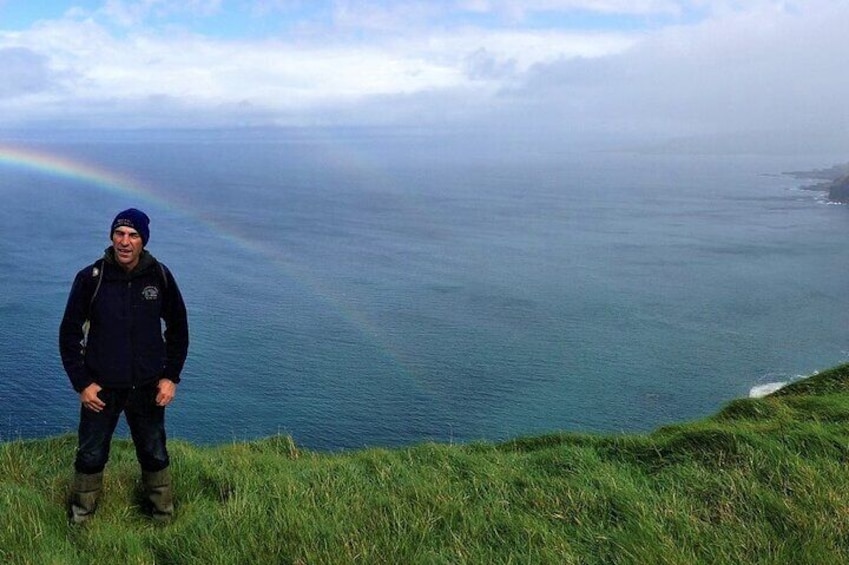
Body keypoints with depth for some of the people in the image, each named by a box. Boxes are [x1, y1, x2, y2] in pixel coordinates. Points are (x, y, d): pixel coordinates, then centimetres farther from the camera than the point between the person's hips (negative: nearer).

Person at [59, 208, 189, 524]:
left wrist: (171, 377, -1)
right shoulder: (90, 279, -12)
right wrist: (81, 383, -8)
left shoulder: (160, 276, -8)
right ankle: (80, 517, 37)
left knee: (155, 455, 18)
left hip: (148, 388, 1)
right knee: (90, 457, 14)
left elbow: (178, 328, 4)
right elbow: (69, 333, -3)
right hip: (100, 388, -1)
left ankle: (163, 515, 38)